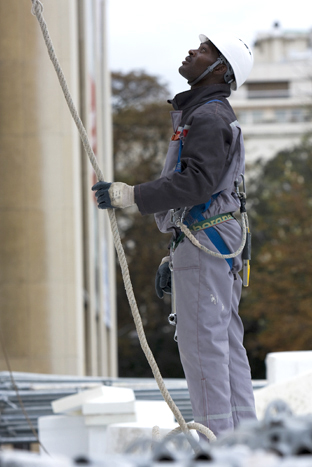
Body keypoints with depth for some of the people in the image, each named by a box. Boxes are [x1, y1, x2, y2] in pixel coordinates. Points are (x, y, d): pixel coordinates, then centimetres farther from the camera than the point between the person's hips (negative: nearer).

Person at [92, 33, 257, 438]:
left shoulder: (209, 118, -12)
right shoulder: (210, 116, 23)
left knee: (202, 339, -11)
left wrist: (131, 196, -26)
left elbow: (198, 182, -25)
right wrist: (172, 257, 26)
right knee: (226, 341, 9)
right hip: (212, 240, 11)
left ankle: (217, 436, -12)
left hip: (205, 241, -11)